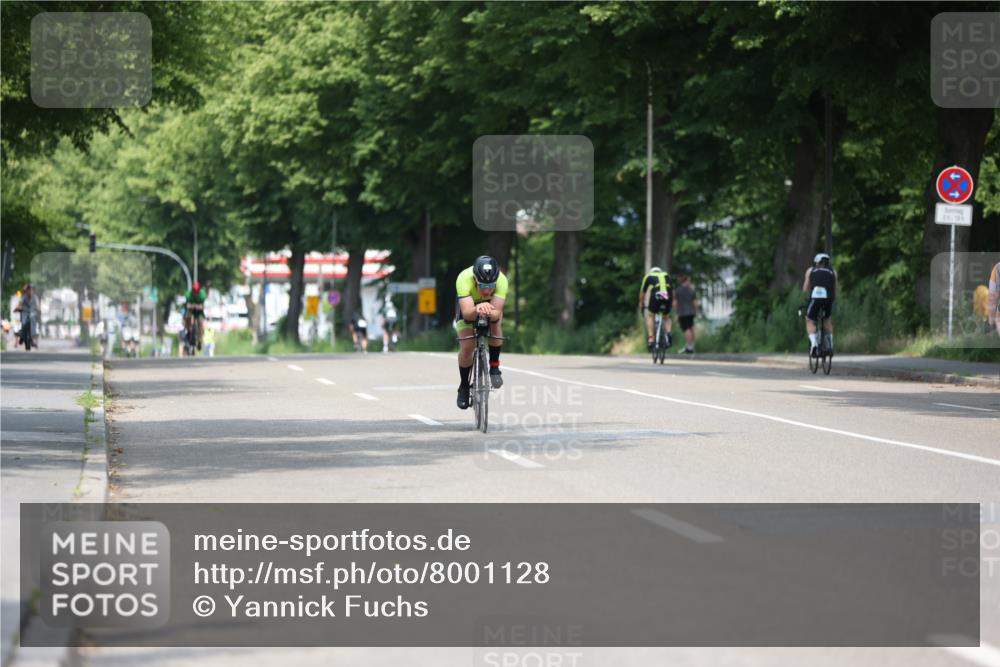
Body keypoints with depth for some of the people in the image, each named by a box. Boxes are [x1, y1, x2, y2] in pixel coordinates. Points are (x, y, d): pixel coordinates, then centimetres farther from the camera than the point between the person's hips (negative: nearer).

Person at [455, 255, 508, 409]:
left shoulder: (501, 280, -37)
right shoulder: (464, 279, -41)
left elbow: (497, 312, -45)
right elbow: (467, 314, -50)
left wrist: (490, 313, -68)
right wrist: (477, 310, -71)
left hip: (491, 305, 1)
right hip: (469, 305, -1)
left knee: (495, 324, -32)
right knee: (467, 347, -17)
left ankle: (494, 367, -11)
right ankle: (464, 386, 8)